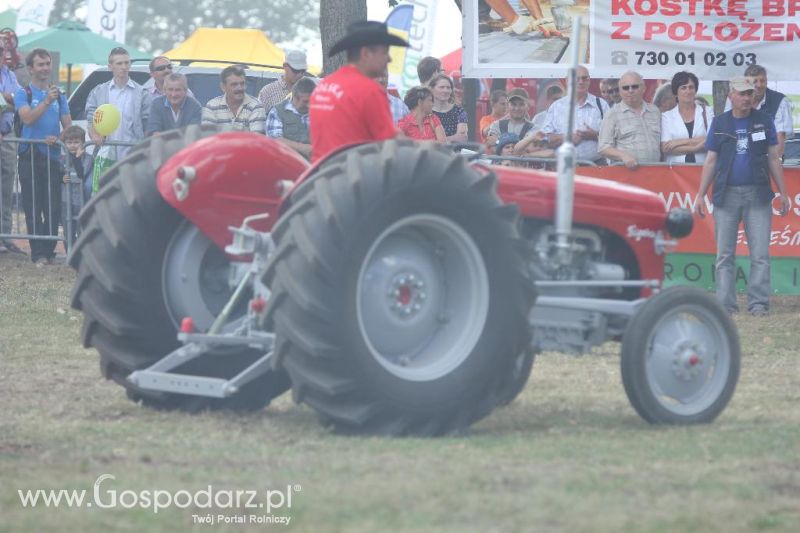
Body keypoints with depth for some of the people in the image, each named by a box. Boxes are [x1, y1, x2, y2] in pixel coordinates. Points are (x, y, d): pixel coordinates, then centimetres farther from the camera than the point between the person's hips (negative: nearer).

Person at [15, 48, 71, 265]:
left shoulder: (58, 95, 13)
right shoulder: (24, 93, 1)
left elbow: (68, 126, 14)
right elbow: (28, 119, -16)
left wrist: (58, 139, -6)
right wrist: (46, 102, -28)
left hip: (53, 157, 3)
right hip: (30, 157, -3)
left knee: (54, 208, 0)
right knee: (33, 208, -5)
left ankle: (49, 251, 6)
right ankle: (38, 254, -5)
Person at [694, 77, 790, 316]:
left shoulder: (764, 121, 8)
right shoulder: (719, 123, 8)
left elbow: (774, 159, 10)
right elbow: (710, 161, 10)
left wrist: (783, 193, 7)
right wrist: (700, 195, 4)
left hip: (758, 195, 0)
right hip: (727, 194, 1)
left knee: (760, 254, -4)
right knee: (725, 254, 1)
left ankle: (758, 303, -1)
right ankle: (726, 304, 4)